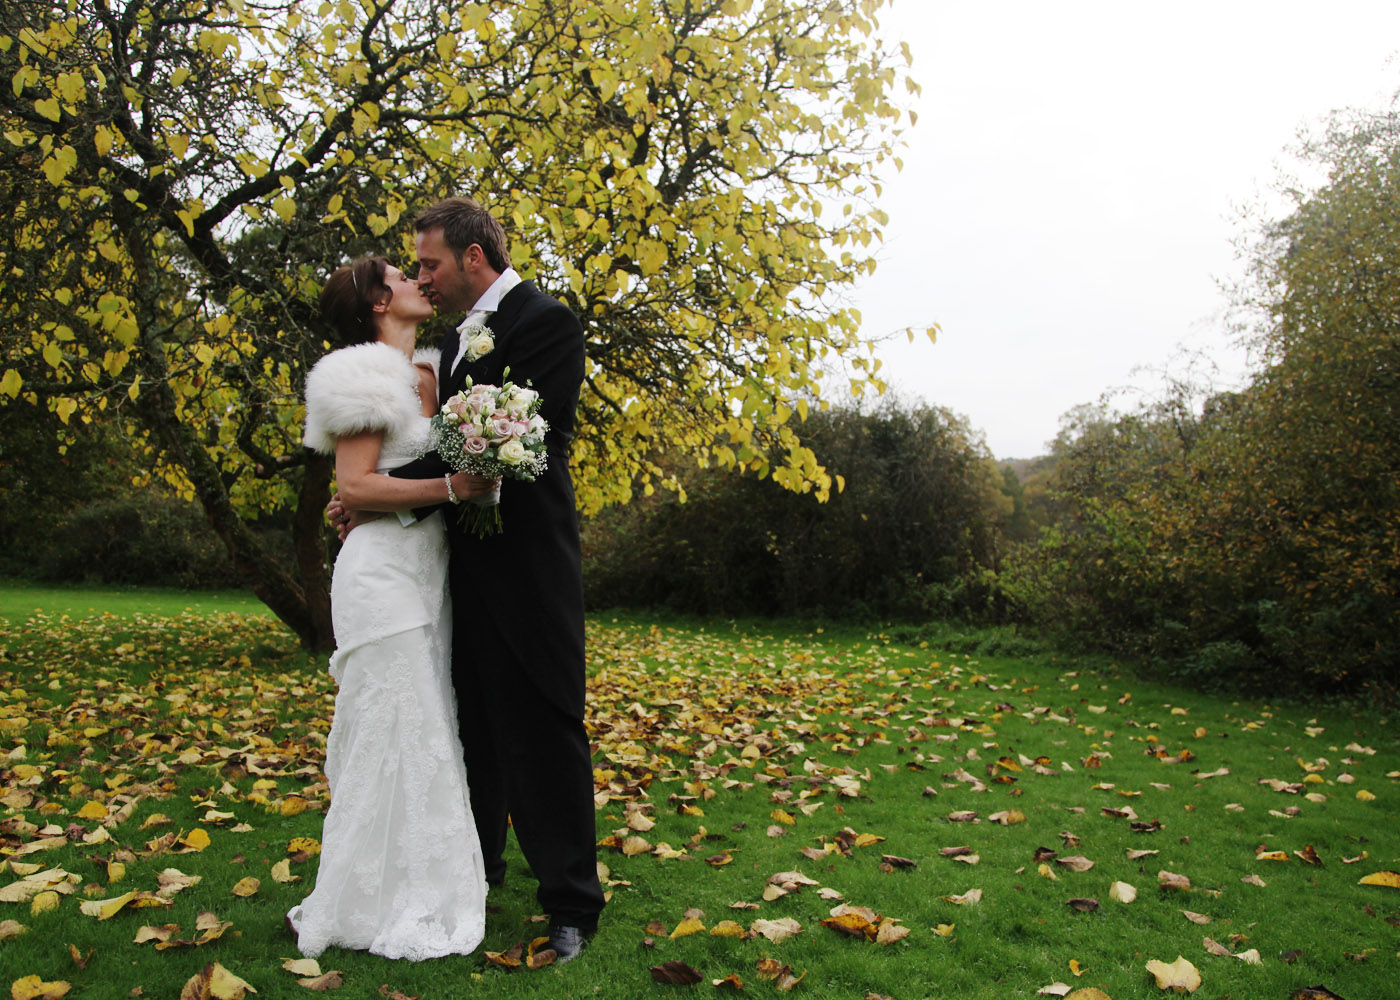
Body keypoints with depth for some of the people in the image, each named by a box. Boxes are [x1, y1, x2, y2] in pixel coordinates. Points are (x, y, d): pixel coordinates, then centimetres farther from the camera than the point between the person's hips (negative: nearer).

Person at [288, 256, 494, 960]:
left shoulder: (425, 375, 16)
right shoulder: (372, 377, -8)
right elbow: (354, 485, -15)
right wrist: (450, 487, -22)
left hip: (424, 572, 9)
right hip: (384, 569, -8)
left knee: (425, 735, 13)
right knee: (394, 736, -4)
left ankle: (420, 887, 26)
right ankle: (374, 908, 10)